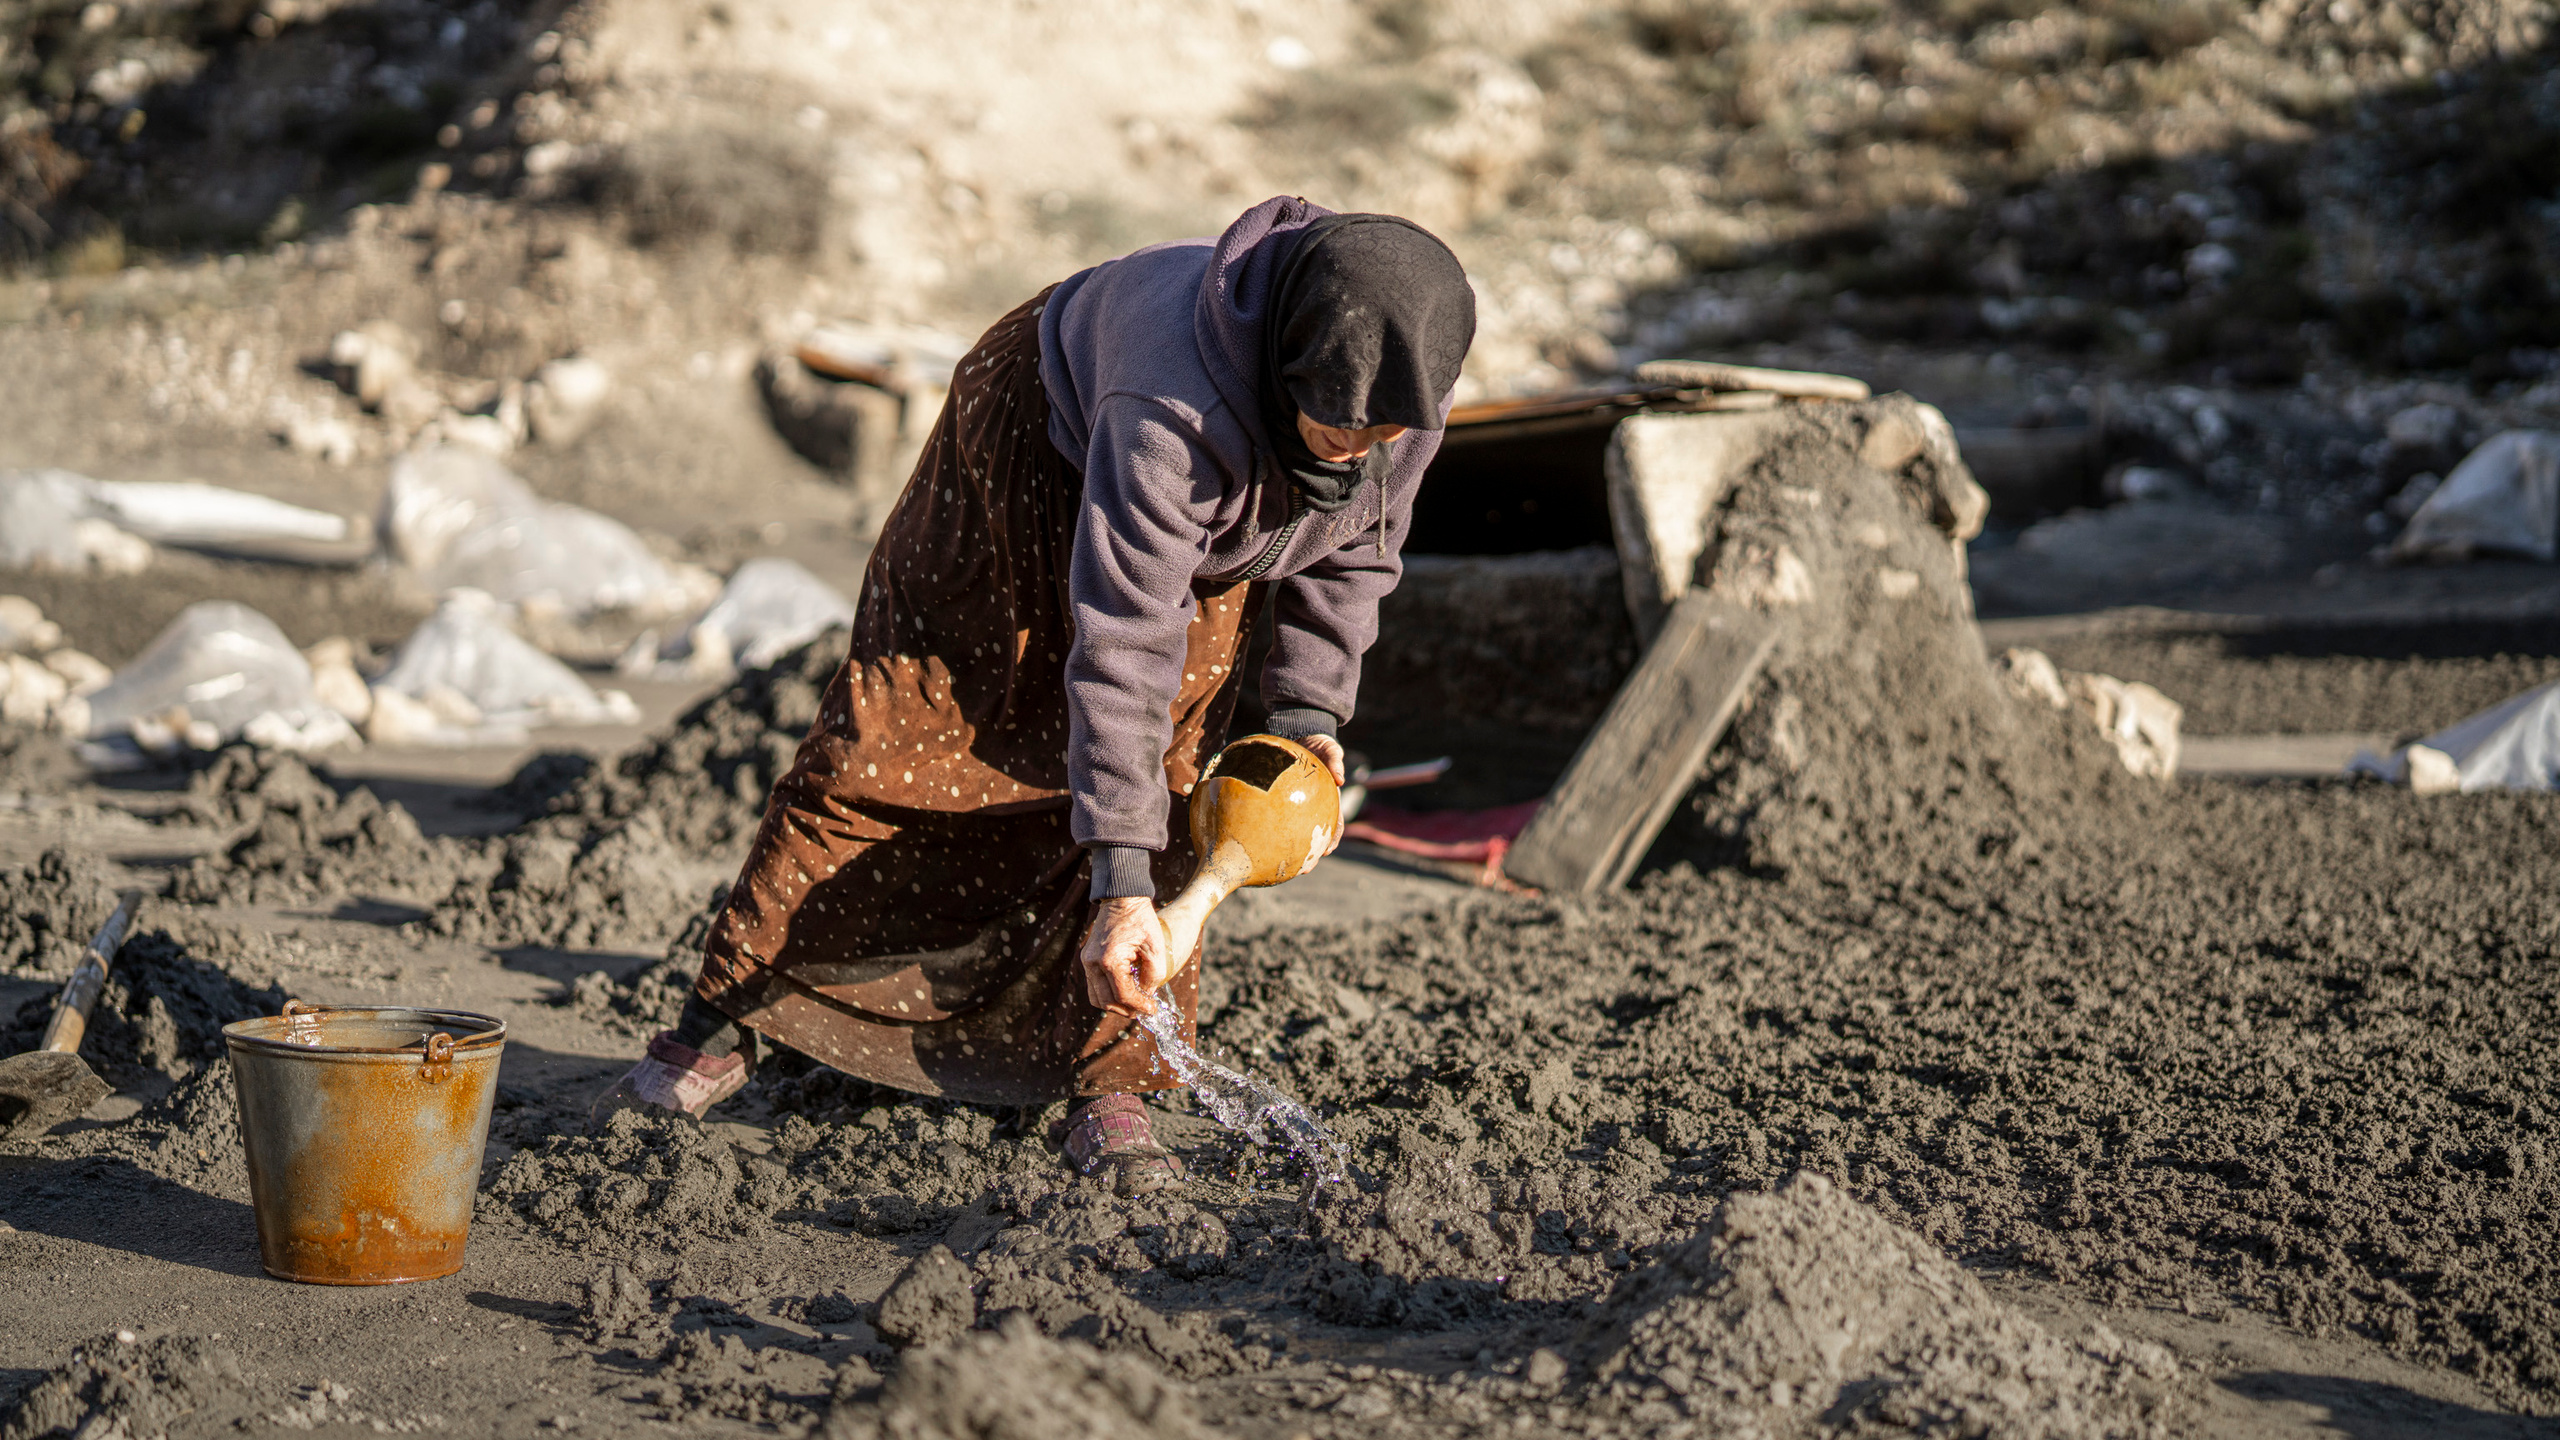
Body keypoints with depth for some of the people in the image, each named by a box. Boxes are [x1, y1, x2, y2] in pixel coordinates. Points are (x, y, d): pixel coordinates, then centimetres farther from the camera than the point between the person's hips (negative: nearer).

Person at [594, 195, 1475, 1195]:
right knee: (903, 733, -1)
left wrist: (1307, 708, -15)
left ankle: (1106, 1091, -4)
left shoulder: (1403, 385, -29)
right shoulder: (1175, 403, -47)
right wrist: (1117, 878, -47)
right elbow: (1120, 643, -45)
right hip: (1041, 443, -4)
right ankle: (722, 1021, 10)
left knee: (1162, 774, -10)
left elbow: (1356, 550, -6)